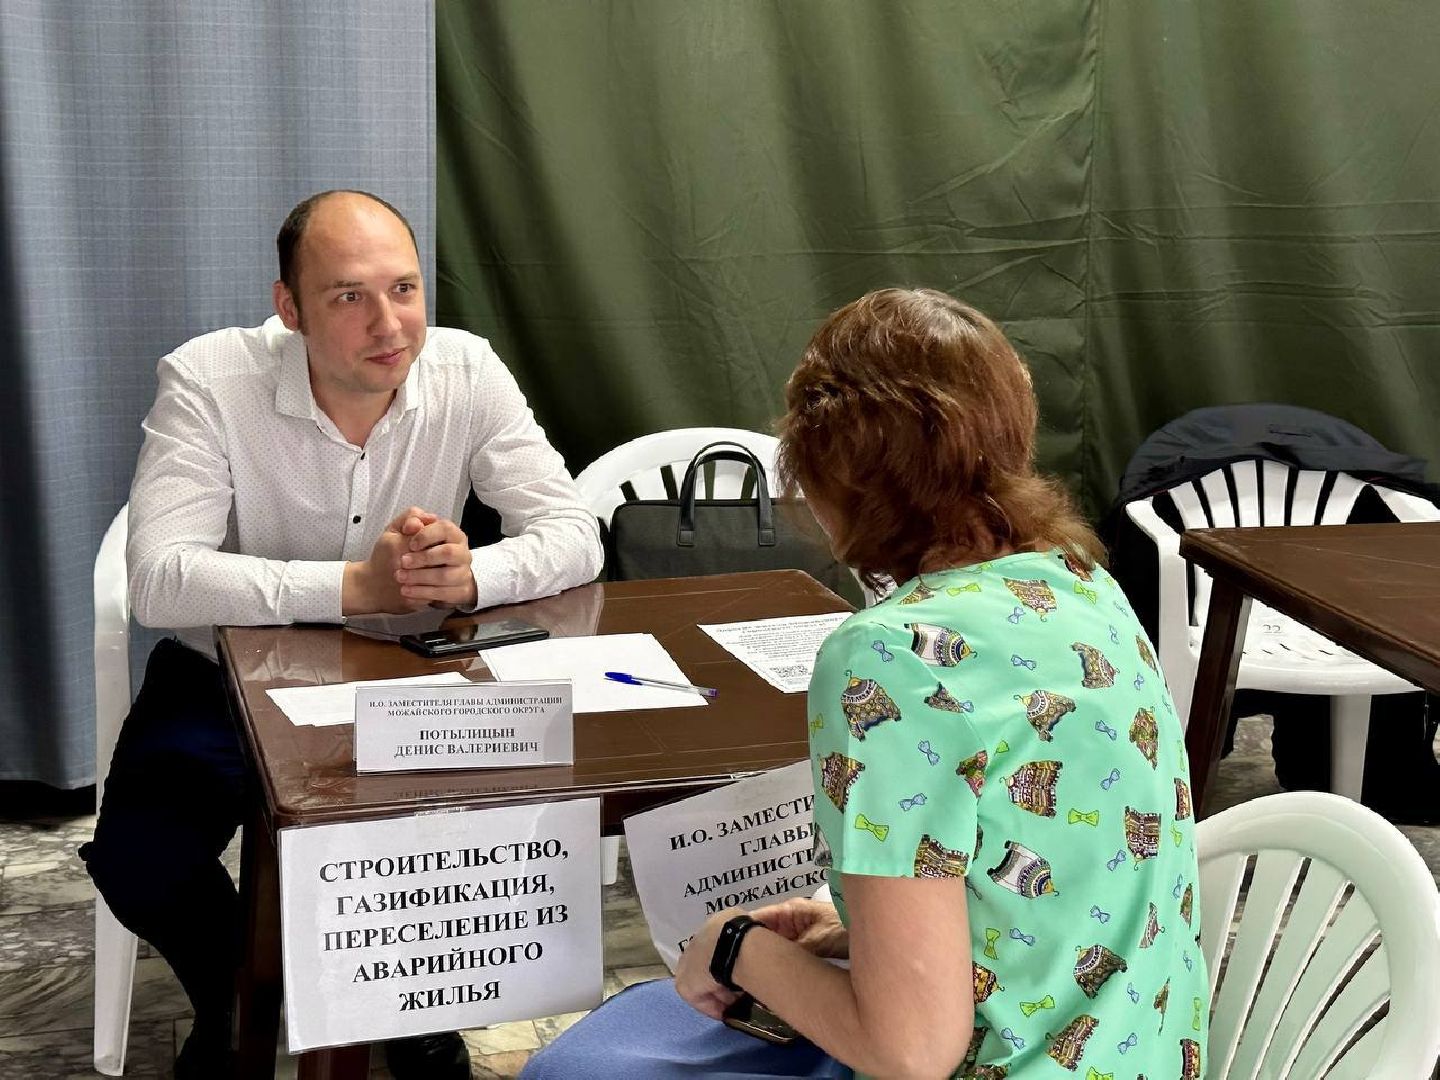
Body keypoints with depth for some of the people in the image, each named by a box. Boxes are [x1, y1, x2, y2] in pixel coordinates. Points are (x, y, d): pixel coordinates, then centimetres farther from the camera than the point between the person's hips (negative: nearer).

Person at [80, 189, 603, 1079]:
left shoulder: (468, 374, -13)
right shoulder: (208, 381, -21)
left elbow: (575, 535, -14)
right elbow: (160, 580, -31)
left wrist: (471, 575, -36)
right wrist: (354, 586, -40)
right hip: (227, 677, -2)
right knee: (139, 863, -24)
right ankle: (234, 1007, 12)